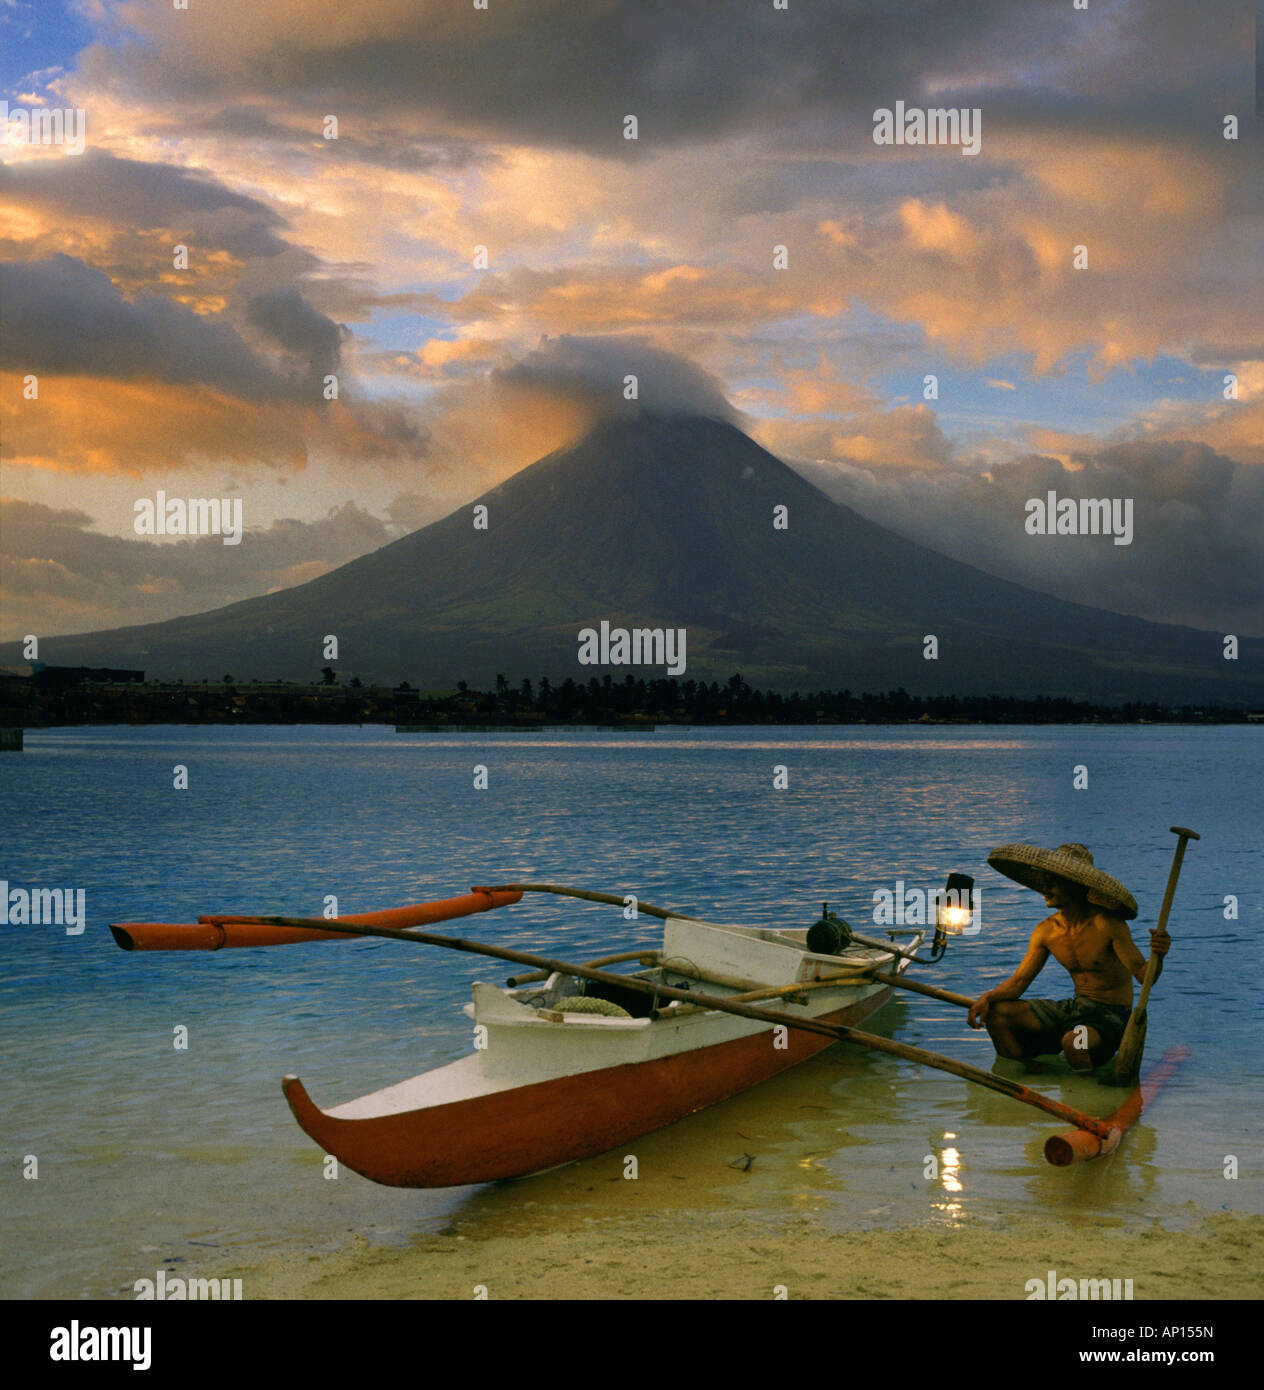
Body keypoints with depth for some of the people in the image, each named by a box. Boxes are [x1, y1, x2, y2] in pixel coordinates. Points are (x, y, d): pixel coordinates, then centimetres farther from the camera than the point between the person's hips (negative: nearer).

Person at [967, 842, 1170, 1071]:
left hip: (1111, 1016, -6)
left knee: (1073, 1042, -39)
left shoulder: (1108, 925, -17)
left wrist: (1157, 957, -43)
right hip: (1075, 1008, 6)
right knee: (996, 1012, -7)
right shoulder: (1045, 932, 1)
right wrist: (987, 997, -16)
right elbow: (1019, 981, 3)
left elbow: (1144, 974, -20)